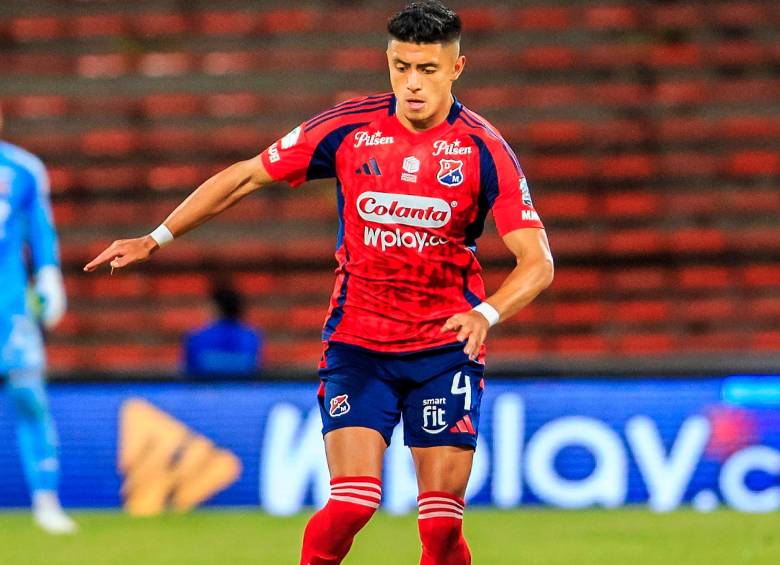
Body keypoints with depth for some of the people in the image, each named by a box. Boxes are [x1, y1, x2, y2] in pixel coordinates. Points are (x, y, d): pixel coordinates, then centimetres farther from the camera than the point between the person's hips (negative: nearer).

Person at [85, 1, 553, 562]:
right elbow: (246, 176, 6)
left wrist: (487, 313, -32)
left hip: (446, 344, 0)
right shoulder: (349, 127, -5)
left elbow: (538, 261, -13)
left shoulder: (484, 149, -8)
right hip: (357, 342, 0)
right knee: (351, 505, -15)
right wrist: (155, 239, 3)